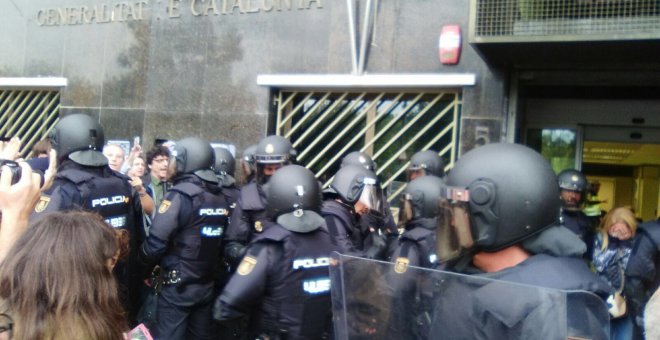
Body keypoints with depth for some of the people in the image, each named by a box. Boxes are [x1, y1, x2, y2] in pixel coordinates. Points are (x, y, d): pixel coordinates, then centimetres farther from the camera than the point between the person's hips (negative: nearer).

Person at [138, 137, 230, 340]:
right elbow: (221, 242, 8)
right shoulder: (220, 197, 4)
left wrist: (145, 264, 1)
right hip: (207, 284, 7)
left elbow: (156, 242, -18)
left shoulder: (181, 195, -17)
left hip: (178, 285, -7)